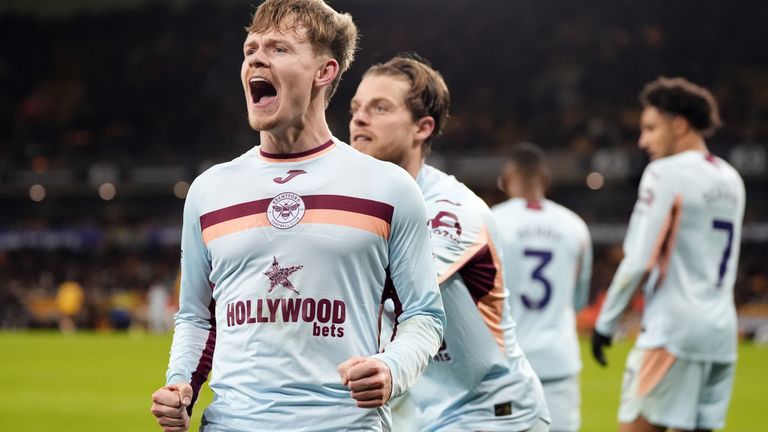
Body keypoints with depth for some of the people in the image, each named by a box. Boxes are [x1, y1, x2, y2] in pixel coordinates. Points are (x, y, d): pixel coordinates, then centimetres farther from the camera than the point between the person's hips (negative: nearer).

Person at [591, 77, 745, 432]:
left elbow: (638, 260, -12)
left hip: (673, 329, -7)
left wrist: (605, 323, -5)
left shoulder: (666, 174, -8)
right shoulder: (730, 180, 15)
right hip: (721, 330, 8)